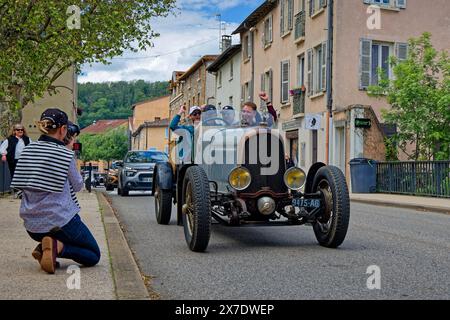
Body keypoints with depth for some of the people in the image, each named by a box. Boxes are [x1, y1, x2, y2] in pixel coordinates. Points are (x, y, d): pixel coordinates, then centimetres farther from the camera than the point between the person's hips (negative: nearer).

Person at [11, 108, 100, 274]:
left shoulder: (28, 150, 4)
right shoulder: (65, 154, -13)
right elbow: (77, 186, 0)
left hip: (32, 226, 6)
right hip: (61, 222, -6)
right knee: (94, 256, 13)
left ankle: (43, 248, 5)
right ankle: (58, 247, -12)